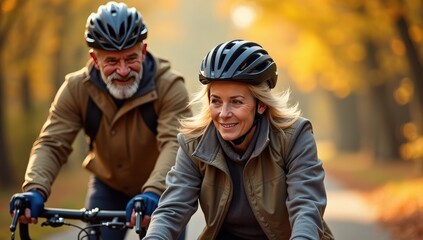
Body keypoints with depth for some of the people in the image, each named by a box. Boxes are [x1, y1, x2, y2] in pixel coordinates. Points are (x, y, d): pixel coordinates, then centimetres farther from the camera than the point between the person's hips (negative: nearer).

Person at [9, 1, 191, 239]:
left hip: (162, 193, -2)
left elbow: (175, 144, -39)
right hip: (108, 188, 2)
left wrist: (153, 193, -57)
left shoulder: (169, 86, -26)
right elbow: (52, 144, -23)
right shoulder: (77, 88, -18)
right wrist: (35, 191, -44)